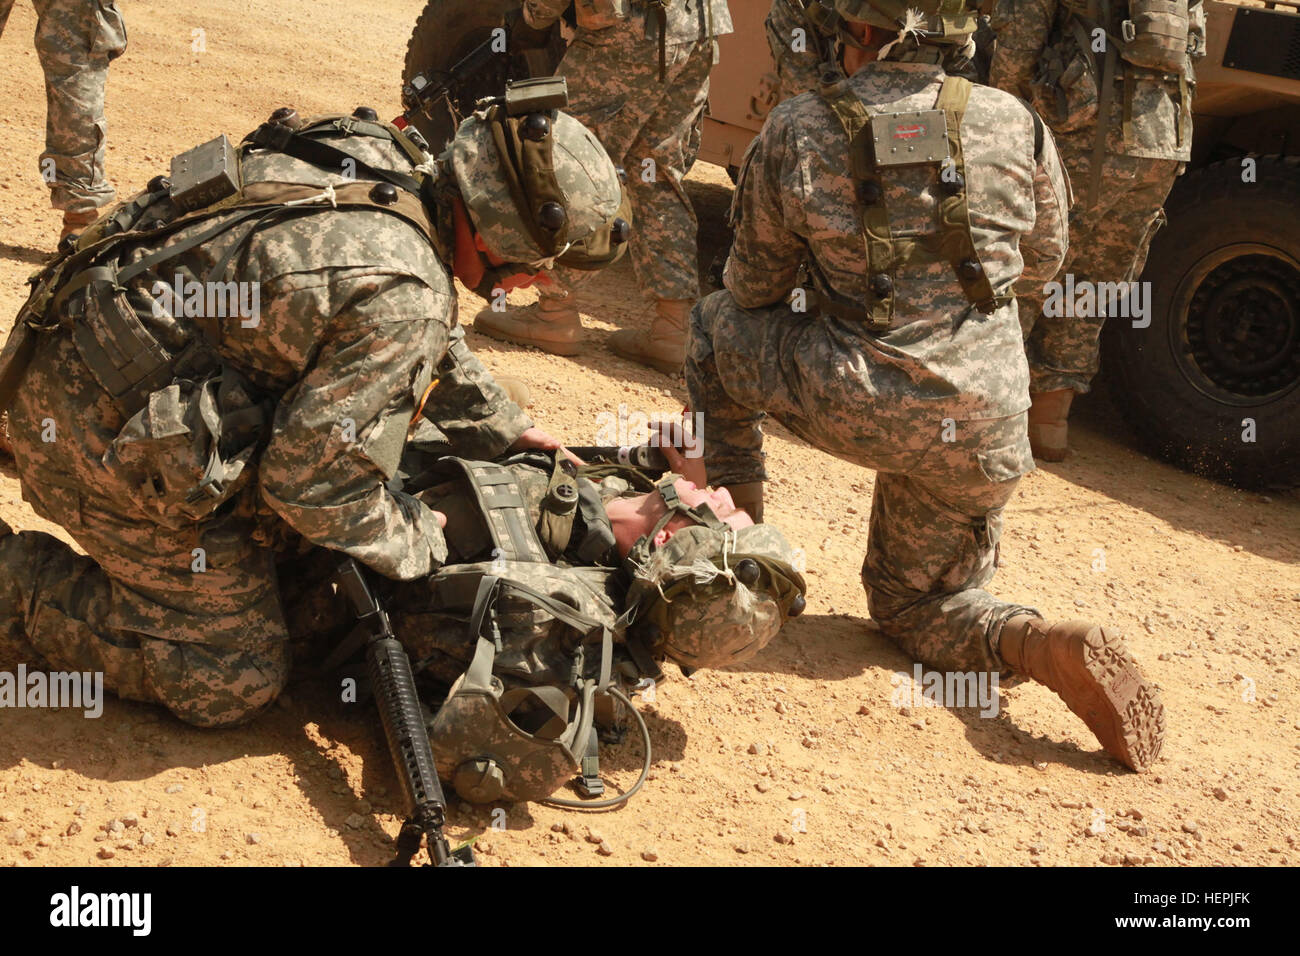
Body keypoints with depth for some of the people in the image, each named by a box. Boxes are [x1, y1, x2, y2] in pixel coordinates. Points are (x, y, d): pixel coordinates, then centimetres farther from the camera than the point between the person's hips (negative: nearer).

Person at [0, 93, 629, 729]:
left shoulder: (374, 153, 2)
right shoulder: (402, 294, -27)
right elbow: (309, 478, -20)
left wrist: (508, 431, 23)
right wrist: (423, 543, -3)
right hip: (115, 435, -10)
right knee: (231, 686, 1)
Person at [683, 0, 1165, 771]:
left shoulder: (797, 131, -6)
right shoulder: (1015, 125, -1)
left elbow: (755, 290, 5)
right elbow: (1044, 261, 15)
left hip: (845, 403, -2)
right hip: (979, 431, 3)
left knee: (718, 326, 25)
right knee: (915, 603, 24)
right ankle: (1047, 647, -6)